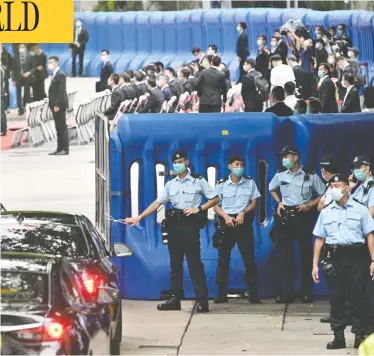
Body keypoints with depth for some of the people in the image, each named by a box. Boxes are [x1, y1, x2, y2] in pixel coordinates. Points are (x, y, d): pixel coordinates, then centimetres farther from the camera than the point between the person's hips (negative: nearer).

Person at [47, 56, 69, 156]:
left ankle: (65, 149, -6)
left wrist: (57, 105, -22)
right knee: (58, 128, 10)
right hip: (55, 105, 10)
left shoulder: (60, 75, -12)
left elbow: (61, 91, -19)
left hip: (59, 105, -10)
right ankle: (60, 148, 13)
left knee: (62, 127, -7)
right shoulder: (54, 75, 17)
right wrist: (52, 104, 13)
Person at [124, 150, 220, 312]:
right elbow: (157, 203, 11)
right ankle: (175, 299, 11)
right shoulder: (171, 184, 13)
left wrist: (198, 209, -11)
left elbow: (215, 199, 1)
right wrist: (139, 218, 5)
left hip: (190, 223, -5)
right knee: (175, 262, 7)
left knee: (194, 261, -9)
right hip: (174, 224, 5)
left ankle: (202, 300, -10)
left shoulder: (198, 181, 1)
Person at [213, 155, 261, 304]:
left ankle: (253, 293, 0)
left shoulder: (250, 183, 6)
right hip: (226, 222, 0)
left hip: (244, 223, 0)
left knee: (249, 258, -3)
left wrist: (243, 212, -12)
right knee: (223, 259, 0)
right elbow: (215, 205, 1)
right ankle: (221, 293, 4)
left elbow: (253, 202, 6)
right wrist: (226, 216, -15)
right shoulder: (221, 184, 3)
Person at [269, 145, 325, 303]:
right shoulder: (280, 175, 2)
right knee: (285, 254, 1)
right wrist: (279, 202, 7)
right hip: (286, 217, 3)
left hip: (304, 217, -3)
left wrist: (310, 205, -12)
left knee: (306, 253, 3)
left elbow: (323, 195, 0)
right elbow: (272, 189, 22)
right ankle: (286, 293, 4)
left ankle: (306, 293, 10)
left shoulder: (310, 176, -8)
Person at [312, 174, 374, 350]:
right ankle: (338, 336, 10)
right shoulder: (326, 212, 11)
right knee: (335, 297, 4)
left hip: (356, 257, -3)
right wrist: (315, 264, 6)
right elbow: (319, 239, 12)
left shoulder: (360, 210, 4)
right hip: (333, 258, 3)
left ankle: (360, 335, 4)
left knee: (356, 297, -1)